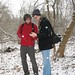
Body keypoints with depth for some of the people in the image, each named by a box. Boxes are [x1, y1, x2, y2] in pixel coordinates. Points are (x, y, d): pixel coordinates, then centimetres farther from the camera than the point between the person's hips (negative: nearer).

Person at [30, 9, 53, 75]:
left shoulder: (45, 22, -13)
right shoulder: (41, 22, 16)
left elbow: (47, 34, -21)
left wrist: (37, 35, -24)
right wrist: (36, 35, 7)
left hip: (46, 45, -10)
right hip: (43, 45, 10)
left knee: (46, 62, -8)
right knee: (46, 61, 15)